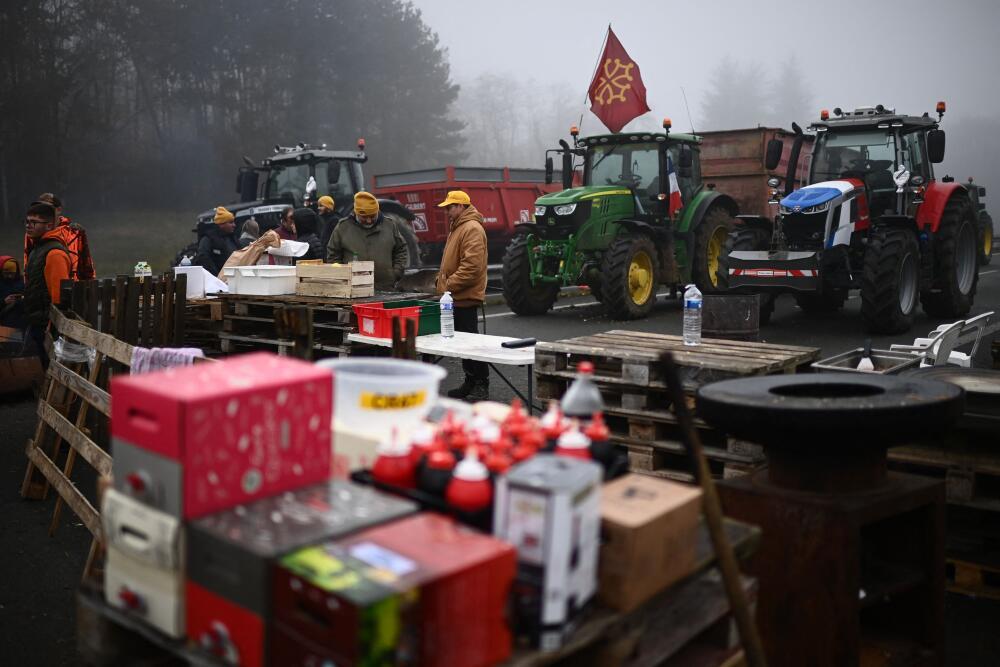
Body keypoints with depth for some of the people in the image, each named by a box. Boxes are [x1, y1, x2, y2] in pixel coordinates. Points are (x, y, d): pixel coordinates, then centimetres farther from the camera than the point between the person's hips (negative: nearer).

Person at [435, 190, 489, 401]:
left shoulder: (472, 229, -15)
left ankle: (481, 386, 1)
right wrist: (443, 282, 15)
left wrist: (449, 285, -20)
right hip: (457, 297, 10)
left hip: (465, 298, -10)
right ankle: (470, 383, 22)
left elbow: (471, 266, -24)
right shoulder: (457, 227, 18)